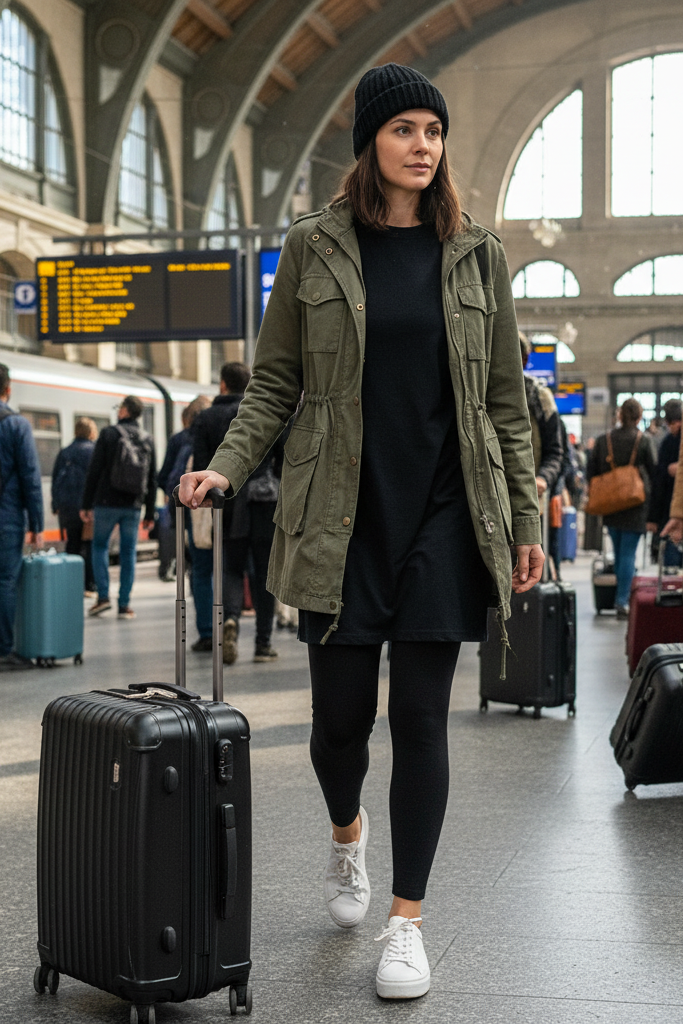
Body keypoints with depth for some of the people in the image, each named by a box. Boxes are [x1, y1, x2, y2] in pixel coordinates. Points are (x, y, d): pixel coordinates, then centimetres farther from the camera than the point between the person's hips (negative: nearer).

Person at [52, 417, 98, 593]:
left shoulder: (64, 453, 13)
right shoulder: (94, 451, -3)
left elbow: (55, 480, 13)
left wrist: (56, 506, 17)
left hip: (66, 506, 5)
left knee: (72, 544, 12)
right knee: (90, 546, -1)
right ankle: (89, 585, -6)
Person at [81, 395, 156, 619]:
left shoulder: (109, 434, -4)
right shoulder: (148, 440, 7)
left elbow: (94, 471, -6)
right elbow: (152, 479, 8)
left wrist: (86, 505, -1)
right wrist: (150, 513, 13)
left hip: (107, 502, -3)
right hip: (133, 506, 3)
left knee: (99, 545, 11)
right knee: (128, 552, 6)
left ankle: (103, 596, 0)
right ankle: (124, 605, 4)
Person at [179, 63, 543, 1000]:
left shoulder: (475, 255, 7)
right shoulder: (314, 248, 4)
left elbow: (505, 399, 9)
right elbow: (275, 382, 6)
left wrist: (527, 521, 6)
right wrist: (227, 467, -10)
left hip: (444, 516, 1)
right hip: (343, 517, 0)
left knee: (420, 714, -1)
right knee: (342, 712, 5)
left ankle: (407, 918, 11)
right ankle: (347, 833, 39)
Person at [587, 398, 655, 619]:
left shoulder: (602, 440, 1)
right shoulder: (643, 441, -8)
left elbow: (591, 472, 4)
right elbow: (653, 471, -1)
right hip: (635, 506, -3)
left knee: (618, 552, 16)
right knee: (628, 553, -3)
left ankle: (621, 598, 22)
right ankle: (623, 601, -11)